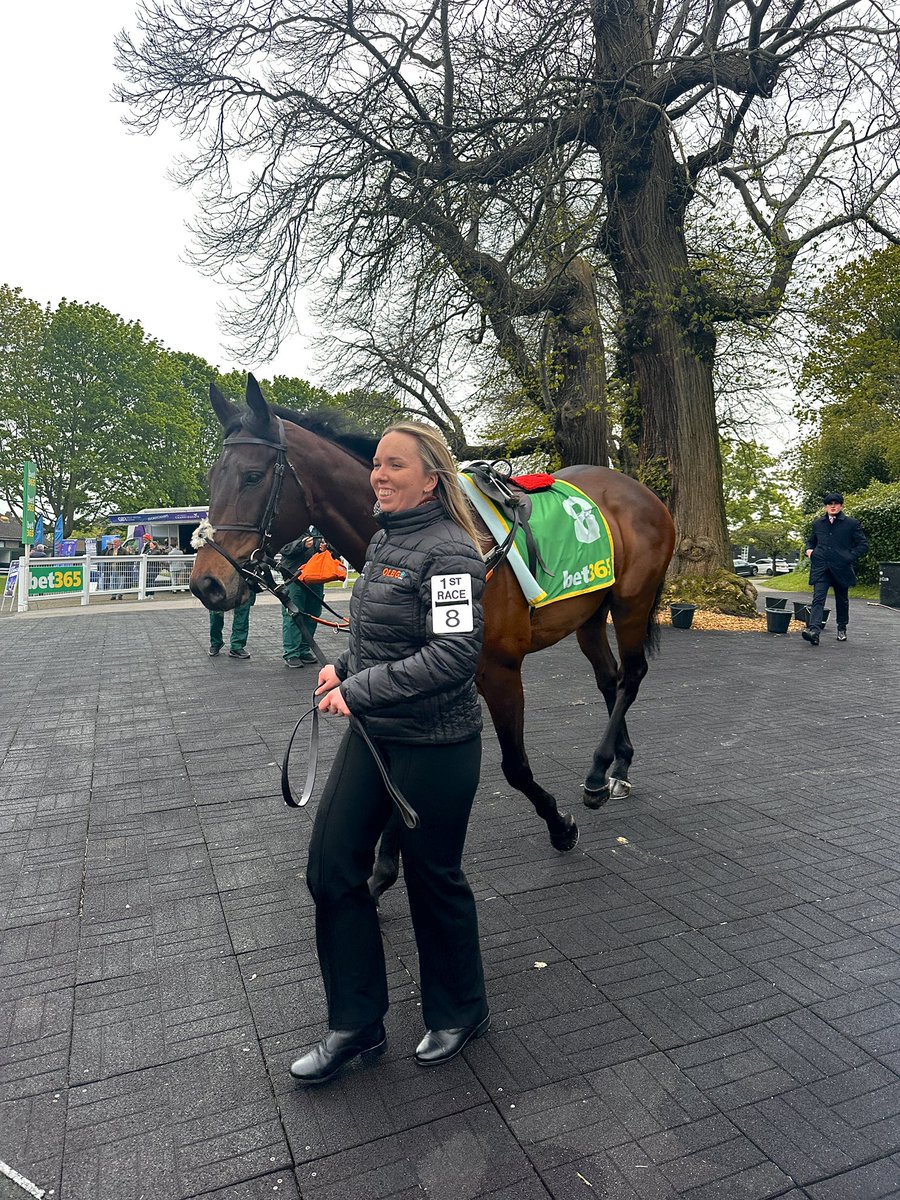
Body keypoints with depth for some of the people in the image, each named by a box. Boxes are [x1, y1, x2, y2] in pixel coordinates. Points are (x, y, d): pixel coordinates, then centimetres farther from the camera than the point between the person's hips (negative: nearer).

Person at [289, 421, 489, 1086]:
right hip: (372, 734, 9)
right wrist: (344, 667, 2)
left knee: (433, 878, 9)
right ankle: (356, 1024, 29)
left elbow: (454, 654, -27)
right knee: (332, 869, 10)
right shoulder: (384, 539, 9)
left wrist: (359, 690, -24)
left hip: (435, 745, -8)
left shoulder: (448, 551, -18)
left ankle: (460, 1013, 37)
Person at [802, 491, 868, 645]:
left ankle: (842, 629, 34)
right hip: (820, 568, 1)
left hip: (841, 568, -1)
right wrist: (809, 549, 6)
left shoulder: (851, 524, 2)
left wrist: (850, 557, -9)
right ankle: (814, 630, -29)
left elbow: (863, 544, 3)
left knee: (842, 600, 15)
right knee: (818, 599, -16)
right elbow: (811, 540, 27)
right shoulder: (818, 523, 12)